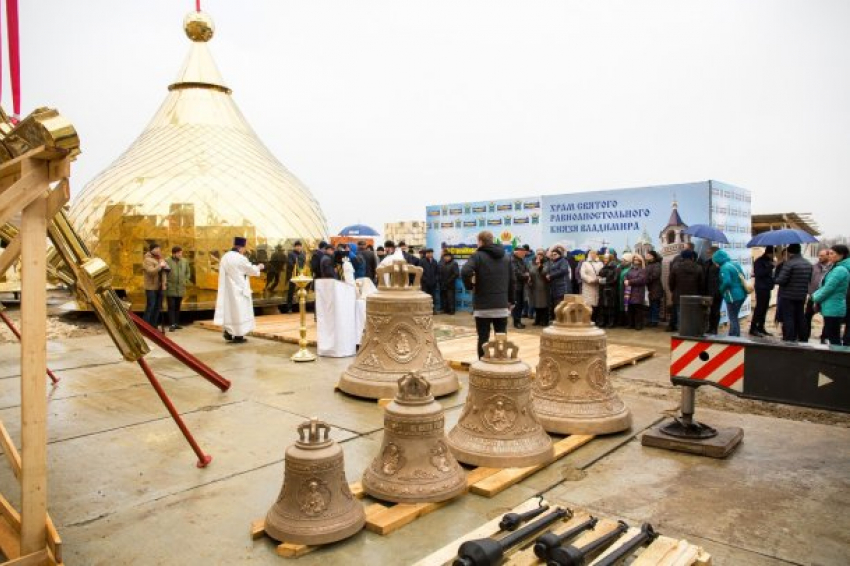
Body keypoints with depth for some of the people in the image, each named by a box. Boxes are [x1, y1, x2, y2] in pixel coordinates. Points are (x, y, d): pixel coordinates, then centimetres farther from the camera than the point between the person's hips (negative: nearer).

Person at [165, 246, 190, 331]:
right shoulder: (167, 261, -8)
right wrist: (165, 283, -17)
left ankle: (176, 323, 21)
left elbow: (188, 273, 18)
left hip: (180, 289, 5)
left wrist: (185, 281, 7)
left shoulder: (185, 261, 8)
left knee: (177, 307, 13)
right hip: (170, 289, -5)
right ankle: (172, 324, -5)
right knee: (171, 307, -5)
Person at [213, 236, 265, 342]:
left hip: (227, 289, 7)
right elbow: (251, 270, -6)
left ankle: (228, 332, 16)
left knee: (229, 309, 15)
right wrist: (258, 267, 15)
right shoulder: (241, 258, -17)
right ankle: (238, 335, 4)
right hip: (238, 289, -7)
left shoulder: (225, 257, 6)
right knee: (238, 311, 0)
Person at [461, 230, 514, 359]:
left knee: (483, 338, 2)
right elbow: (511, 281, 13)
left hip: (483, 305, -4)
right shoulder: (506, 257, 13)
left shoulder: (478, 256, -6)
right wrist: (509, 300, 21)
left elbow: (465, 272, -24)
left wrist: (469, 286, -7)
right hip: (502, 305, 5)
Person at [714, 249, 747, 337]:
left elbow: (727, 282, -25)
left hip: (733, 296, -9)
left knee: (733, 319, -1)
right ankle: (737, 336, 26)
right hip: (741, 294, 9)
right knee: (735, 318, 19)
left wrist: (721, 289, -9)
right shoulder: (735, 264, 12)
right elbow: (742, 278, 17)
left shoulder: (724, 268, -15)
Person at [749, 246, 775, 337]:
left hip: (767, 288, 8)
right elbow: (759, 273, -21)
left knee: (764, 309, 9)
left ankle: (760, 327, 14)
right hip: (761, 288, -8)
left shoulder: (769, 261, 17)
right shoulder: (759, 261, -8)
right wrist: (771, 266, -22)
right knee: (759, 308, -10)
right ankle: (753, 329, -8)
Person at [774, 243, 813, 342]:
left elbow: (781, 280, -20)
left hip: (788, 296, -7)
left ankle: (789, 340, -3)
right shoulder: (808, 264, 9)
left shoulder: (789, 263, -18)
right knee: (800, 317, 16)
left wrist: (776, 280, 0)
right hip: (802, 296, 7)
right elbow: (810, 279, 17)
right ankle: (802, 339, 24)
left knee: (788, 318, -2)